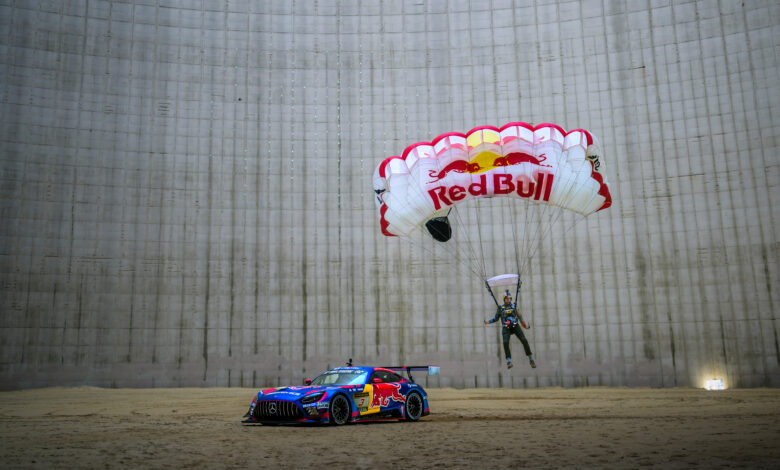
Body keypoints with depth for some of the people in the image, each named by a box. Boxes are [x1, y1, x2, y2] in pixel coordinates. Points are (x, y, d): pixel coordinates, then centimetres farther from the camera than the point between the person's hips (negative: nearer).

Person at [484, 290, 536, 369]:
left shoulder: (514, 306, 9)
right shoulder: (501, 308, 7)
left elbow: (519, 316, 18)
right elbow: (496, 318, 13)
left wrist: (525, 325, 15)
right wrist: (488, 321, -2)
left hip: (515, 326, 1)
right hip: (506, 328, -1)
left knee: (524, 341, -12)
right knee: (506, 342, -26)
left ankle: (531, 359, 4)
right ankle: (509, 361, -22)